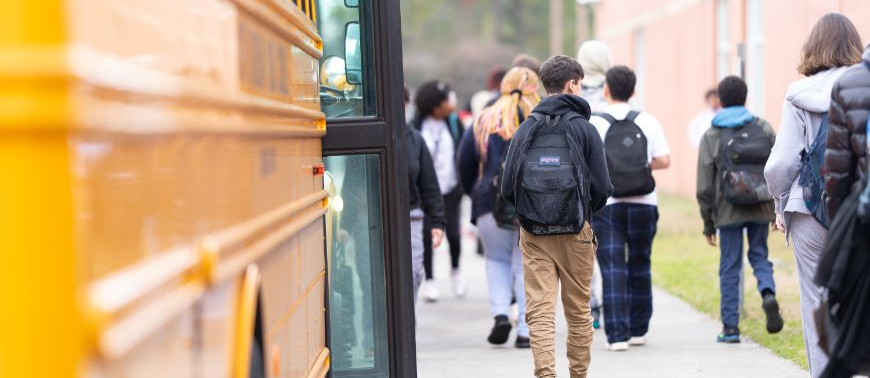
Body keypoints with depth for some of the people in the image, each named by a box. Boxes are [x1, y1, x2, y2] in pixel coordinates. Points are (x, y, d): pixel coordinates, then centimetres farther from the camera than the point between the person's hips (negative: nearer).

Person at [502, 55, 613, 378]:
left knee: (539, 311, -2)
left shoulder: (525, 129, 3)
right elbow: (602, 188, -7)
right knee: (579, 312, 12)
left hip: (533, 236, 1)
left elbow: (507, 188, -1)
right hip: (575, 233, -1)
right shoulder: (584, 129, -4)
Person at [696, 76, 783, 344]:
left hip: (729, 212, -1)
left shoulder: (711, 136, 0)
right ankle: (768, 293, -14)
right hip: (761, 210, 2)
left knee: (729, 267, 4)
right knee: (759, 255, 16)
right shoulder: (764, 128, 4)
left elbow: (705, 187, -1)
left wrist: (708, 223, 6)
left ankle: (730, 327, 5)